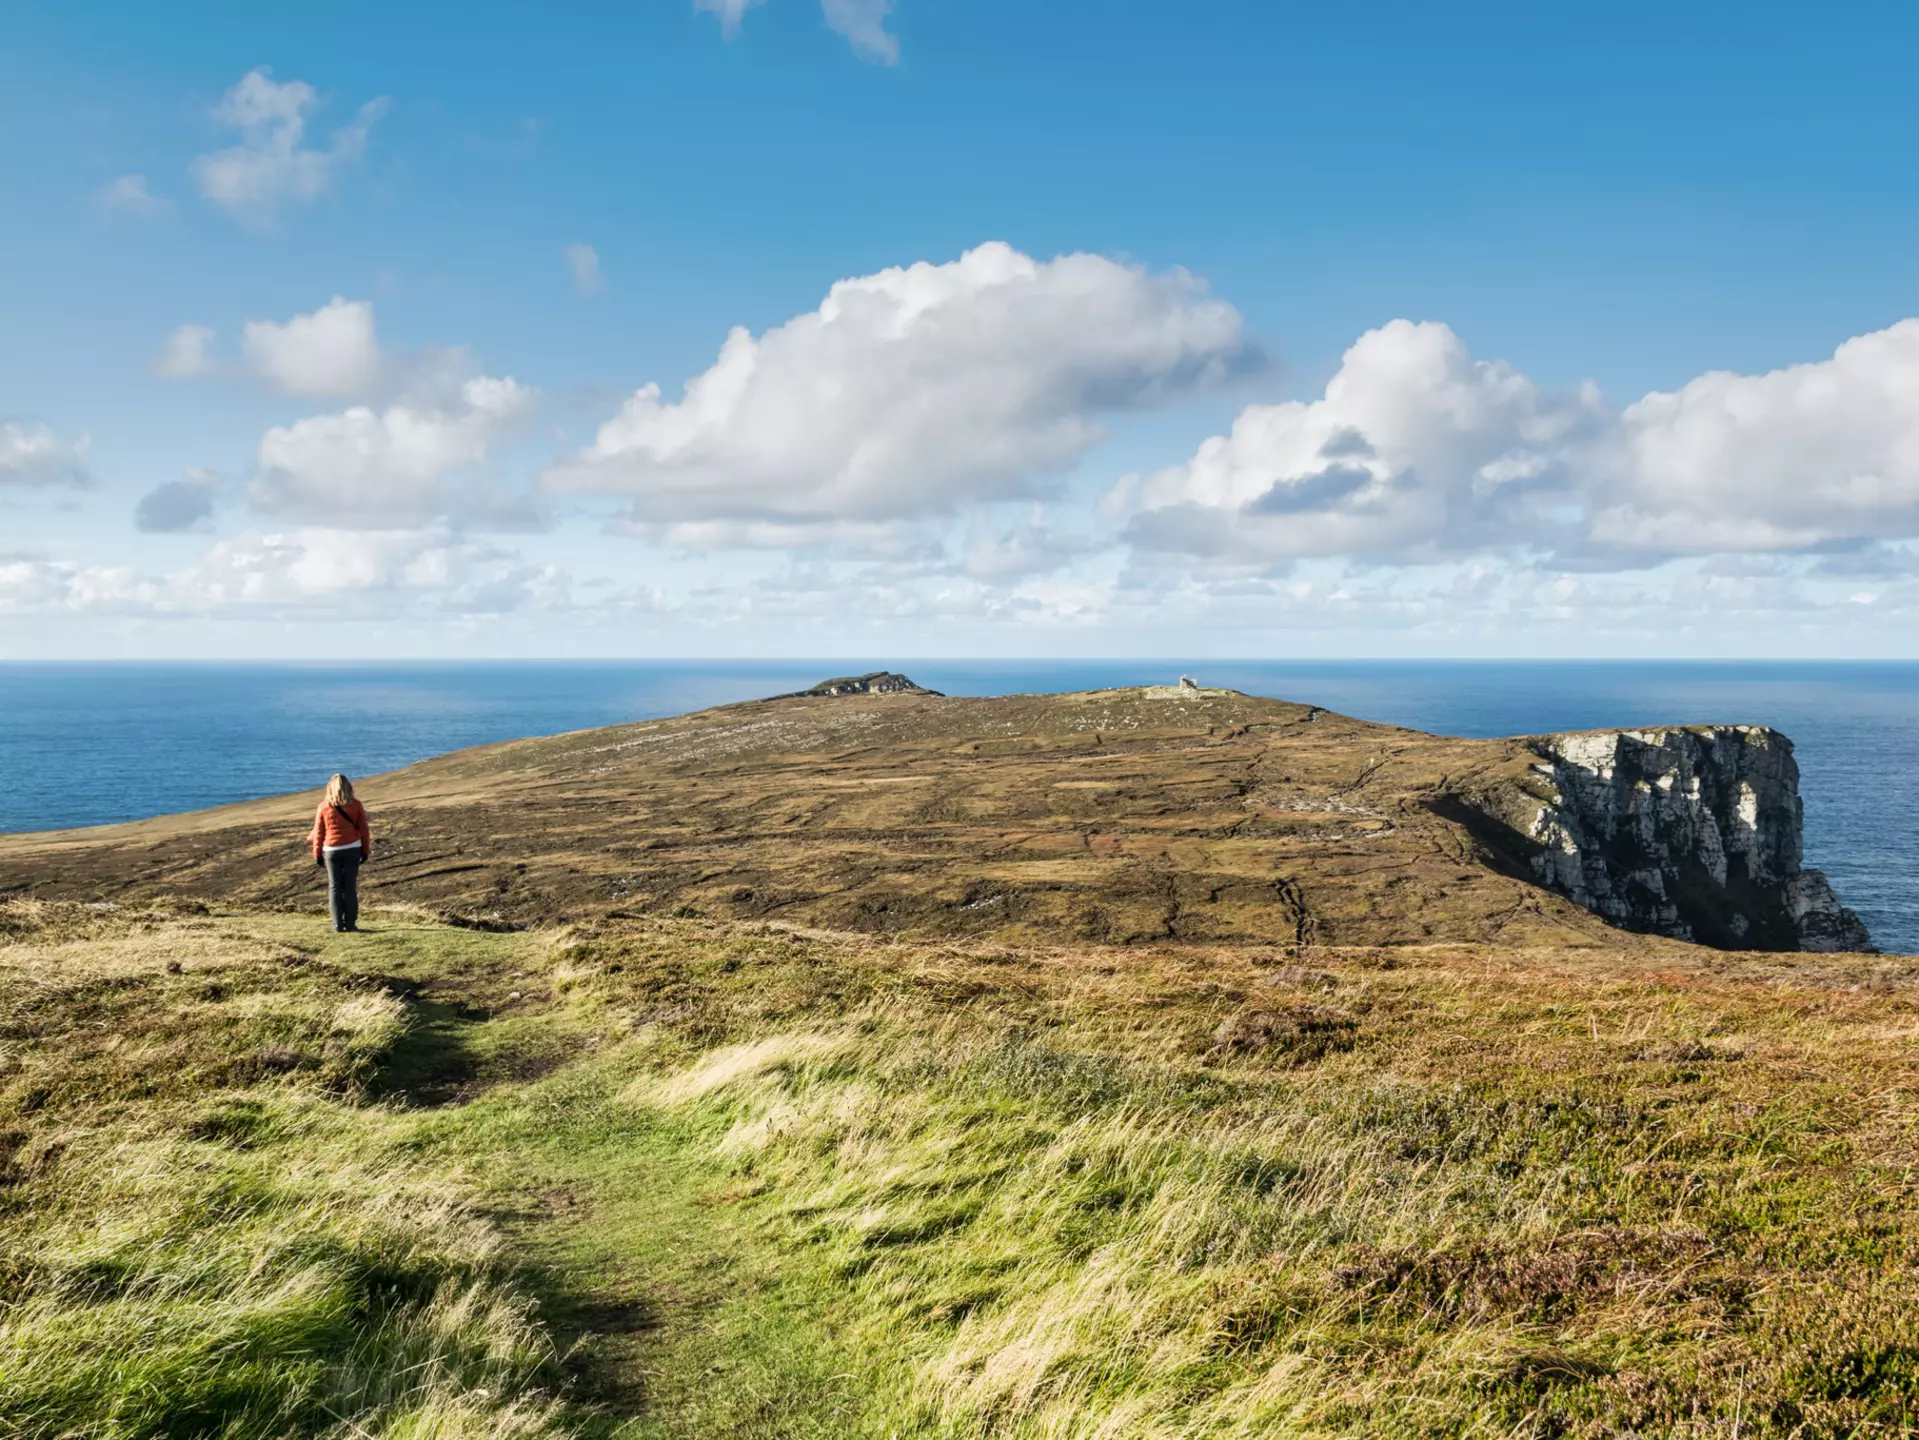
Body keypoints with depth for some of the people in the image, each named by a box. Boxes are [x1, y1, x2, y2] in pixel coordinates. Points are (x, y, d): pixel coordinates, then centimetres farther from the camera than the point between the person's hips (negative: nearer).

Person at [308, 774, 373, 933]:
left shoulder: (324, 806, -2)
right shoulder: (355, 805, -1)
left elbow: (319, 832, 1)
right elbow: (364, 829, 1)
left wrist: (317, 853, 10)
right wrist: (366, 851, 10)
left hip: (331, 850, 0)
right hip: (352, 849, 0)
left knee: (334, 887, 5)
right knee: (350, 887, 3)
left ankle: (338, 924, 1)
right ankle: (350, 923, 0)